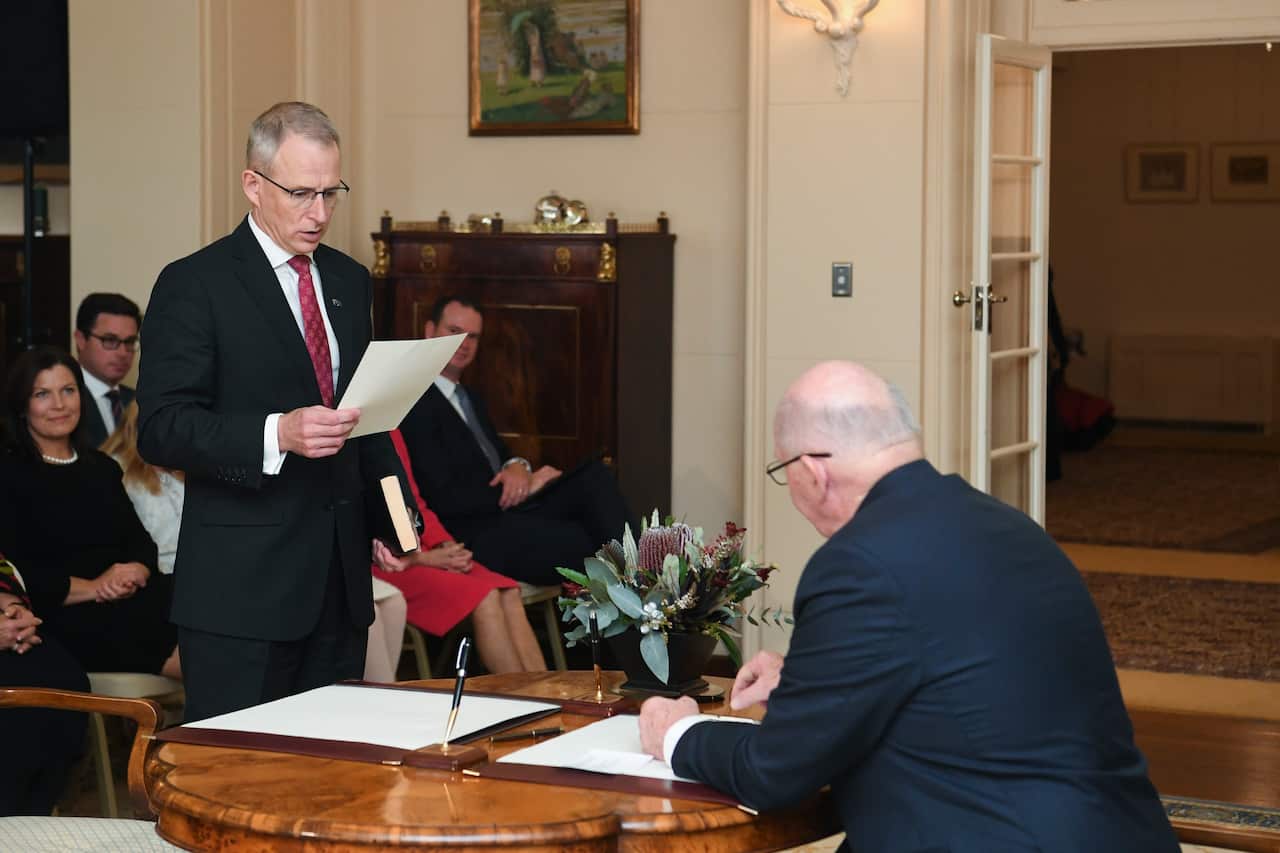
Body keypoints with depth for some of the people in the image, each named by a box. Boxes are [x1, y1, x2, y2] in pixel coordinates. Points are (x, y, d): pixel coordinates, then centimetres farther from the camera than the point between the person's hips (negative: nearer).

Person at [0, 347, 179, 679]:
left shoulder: (102, 467, 25)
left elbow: (139, 538, 17)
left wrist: (134, 573, -7)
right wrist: (91, 588, -13)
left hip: (137, 599, 7)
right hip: (66, 617, -6)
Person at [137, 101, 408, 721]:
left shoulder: (349, 281, 15)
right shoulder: (194, 284, -6)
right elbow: (161, 429, -14)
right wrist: (278, 434, -27)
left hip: (340, 584, 6)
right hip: (241, 587, -6)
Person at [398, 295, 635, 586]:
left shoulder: (472, 398, 23)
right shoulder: (416, 406, -8)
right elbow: (443, 498, -15)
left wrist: (517, 467, -2)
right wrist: (525, 487, -9)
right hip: (478, 536, -9)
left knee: (594, 475, -16)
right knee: (586, 544, -30)